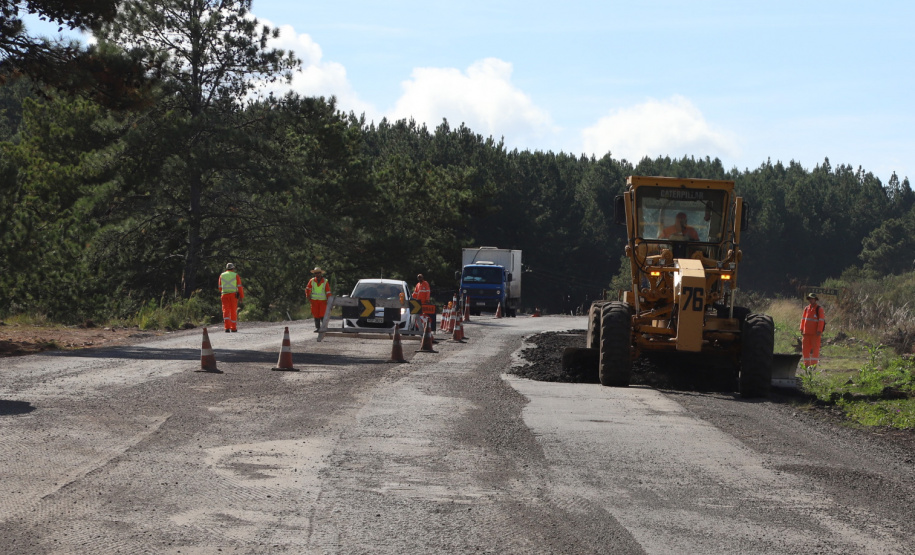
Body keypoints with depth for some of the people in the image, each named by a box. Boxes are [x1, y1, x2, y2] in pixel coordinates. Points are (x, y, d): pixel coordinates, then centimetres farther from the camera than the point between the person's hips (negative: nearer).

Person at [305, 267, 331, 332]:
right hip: (314, 301, 2)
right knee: (316, 315, 4)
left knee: (322, 314, -10)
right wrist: (308, 297, 2)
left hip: (323, 301, -2)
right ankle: (317, 327, 10)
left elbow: (328, 292, 1)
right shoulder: (312, 281, 3)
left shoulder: (325, 281, 0)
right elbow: (307, 289, 9)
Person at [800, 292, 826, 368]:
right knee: (805, 348, 7)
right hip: (806, 333, 6)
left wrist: (819, 331, -15)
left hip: (815, 333, -6)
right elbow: (803, 319, 18)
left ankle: (814, 364, -1)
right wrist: (802, 329, 11)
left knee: (815, 349, -3)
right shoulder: (806, 308, 13)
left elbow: (821, 320, -8)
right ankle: (806, 364, 15)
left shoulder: (819, 309, -3)